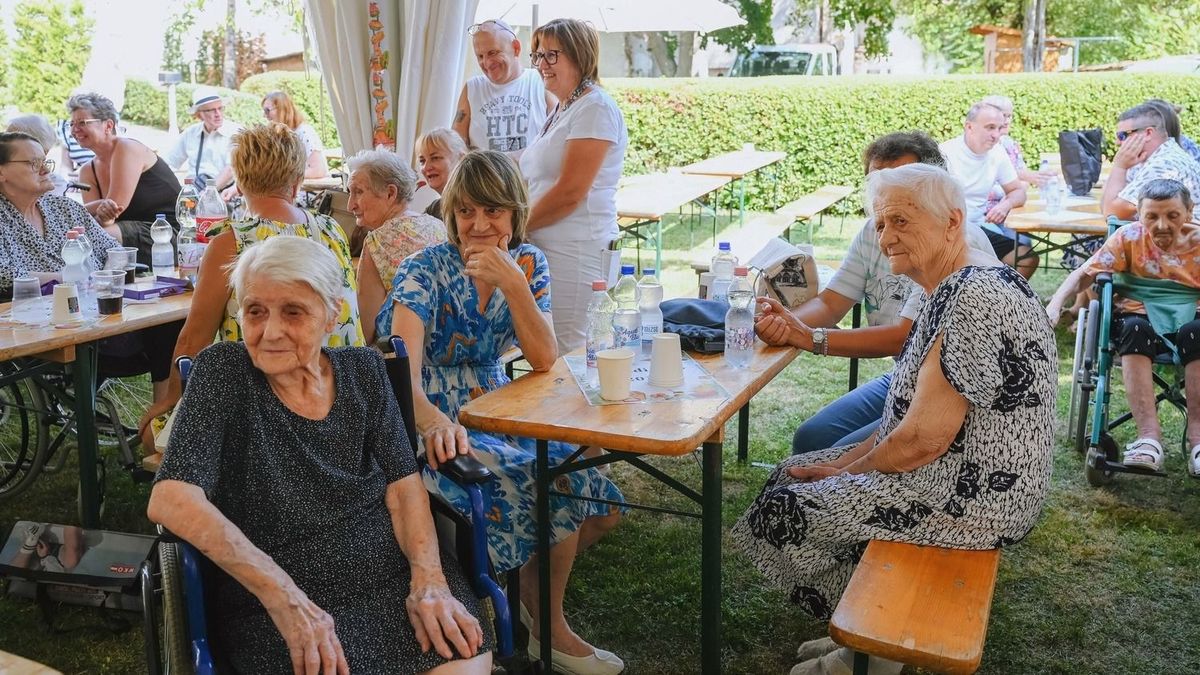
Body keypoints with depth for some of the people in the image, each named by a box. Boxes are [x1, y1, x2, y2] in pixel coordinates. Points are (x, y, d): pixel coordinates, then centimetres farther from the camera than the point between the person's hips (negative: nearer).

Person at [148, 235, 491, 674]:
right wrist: (283, 596, -23)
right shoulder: (223, 371, -5)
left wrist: (429, 578, -16)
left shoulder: (363, 370, 6)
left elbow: (403, 485, 3)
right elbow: (171, 500, -16)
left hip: (389, 569, 3)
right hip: (271, 601, -2)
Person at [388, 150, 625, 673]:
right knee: (554, 489, -22)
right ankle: (548, 629, 2)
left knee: (600, 503, -4)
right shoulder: (425, 270, -16)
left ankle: (534, 589, 21)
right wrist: (433, 421, -50)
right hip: (439, 426, -6)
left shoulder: (528, 264, 0)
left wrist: (514, 284, -24)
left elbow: (545, 361, -11)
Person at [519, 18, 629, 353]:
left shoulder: (595, 108, -10)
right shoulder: (562, 109, 19)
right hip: (545, 247, 9)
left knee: (566, 355, -7)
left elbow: (569, 193, -17)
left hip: (576, 252, -9)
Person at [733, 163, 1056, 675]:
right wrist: (851, 461, 6)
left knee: (787, 509, -7)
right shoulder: (954, 289, 9)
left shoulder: (973, 298, -25)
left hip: (970, 495, -11)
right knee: (792, 475, 14)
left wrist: (849, 470, -8)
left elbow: (924, 439, -25)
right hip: (960, 474, 11)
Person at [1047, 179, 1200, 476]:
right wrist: (1055, 303, -28)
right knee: (1133, 327, -35)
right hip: (1141, 316, 0)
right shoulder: (1130, 236, -4)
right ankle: (1149, 436, -40)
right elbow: (1084, 274, -9)